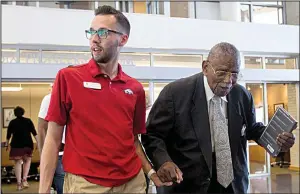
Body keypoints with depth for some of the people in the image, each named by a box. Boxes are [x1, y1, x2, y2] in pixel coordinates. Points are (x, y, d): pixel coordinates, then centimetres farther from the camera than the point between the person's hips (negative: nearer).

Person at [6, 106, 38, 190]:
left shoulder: (12, 122, 4)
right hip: (27, 144, 0)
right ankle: (24, 180, 2)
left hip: (16, 145, 0)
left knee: (18, 163, 3)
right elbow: (34, 133, -3)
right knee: (27, 161, 14)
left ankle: (19, 183, 1)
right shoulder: (28, 121, 2)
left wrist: (7, 144, 21)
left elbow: (8, 135, 8)